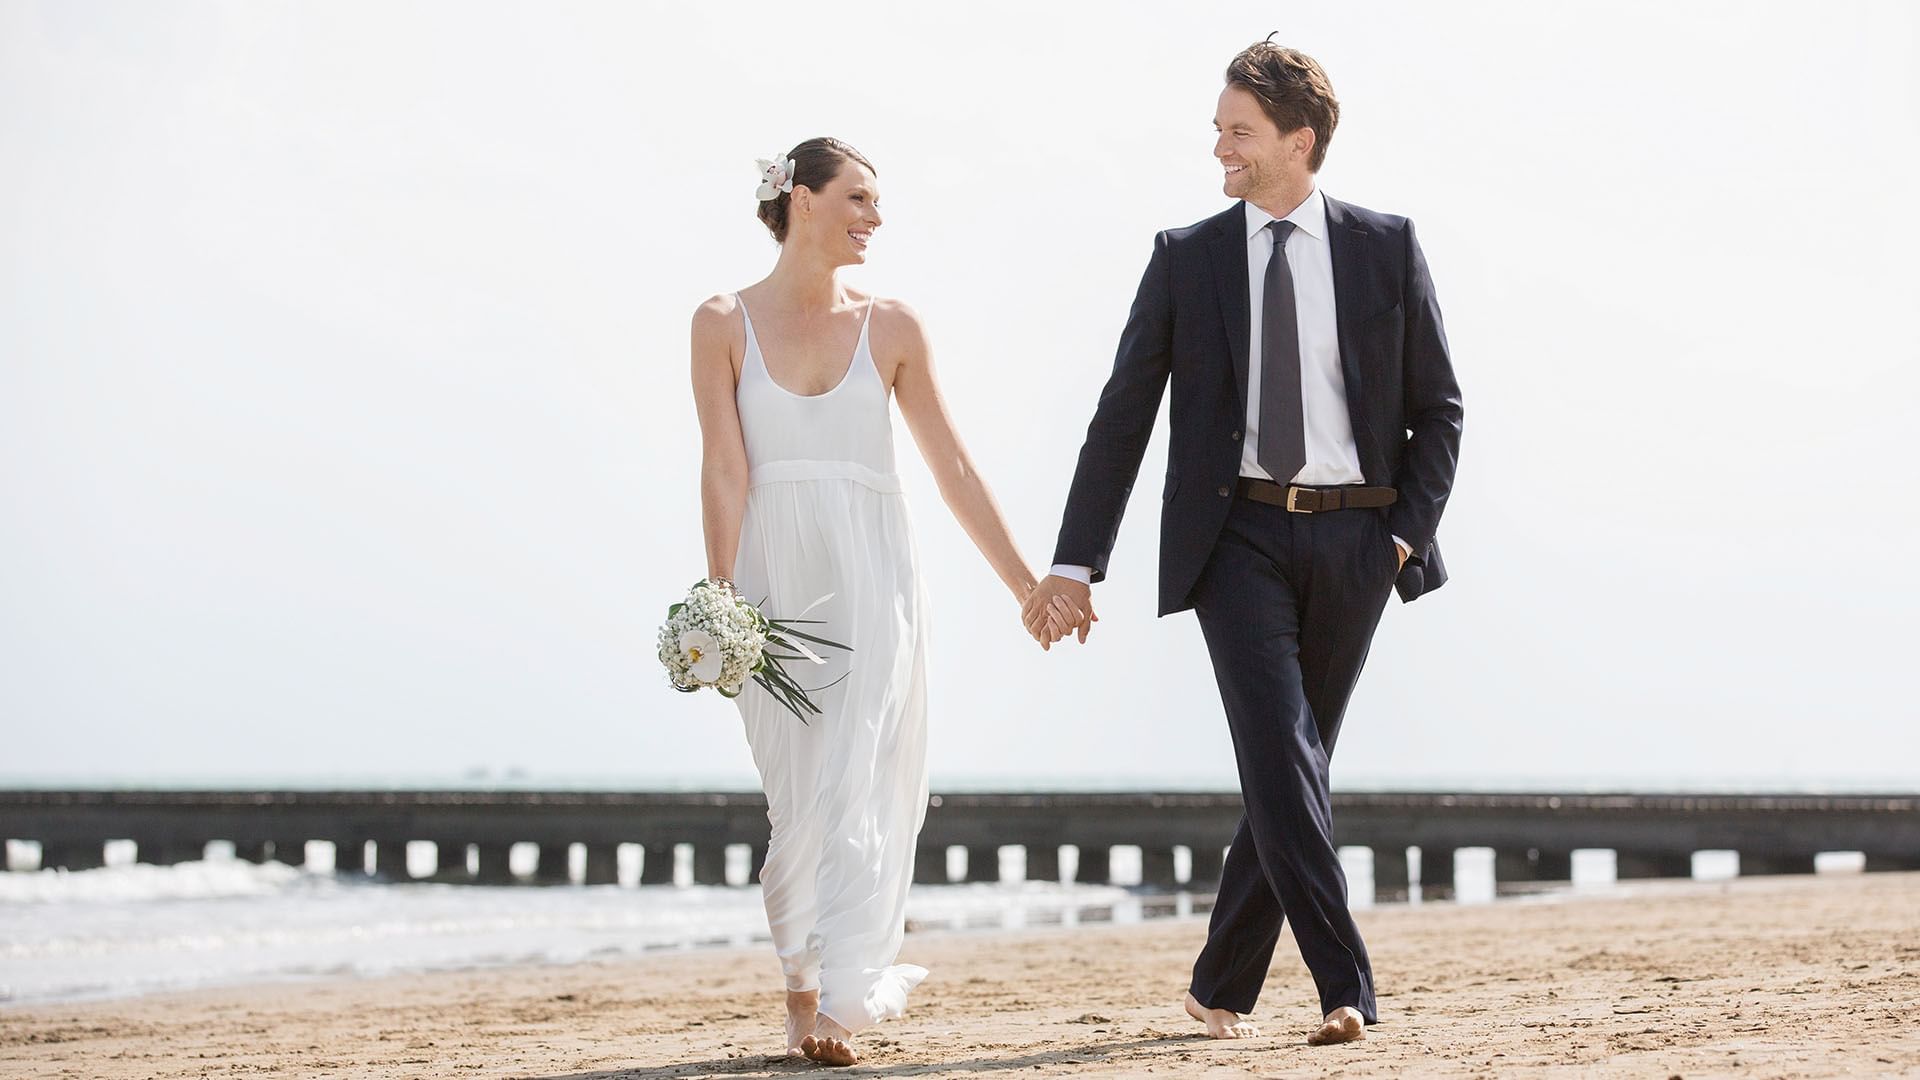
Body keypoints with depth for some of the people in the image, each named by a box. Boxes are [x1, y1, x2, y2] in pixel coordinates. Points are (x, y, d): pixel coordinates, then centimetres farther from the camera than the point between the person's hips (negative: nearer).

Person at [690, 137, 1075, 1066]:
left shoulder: (890, 327, 7)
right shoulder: (724, 323, 3)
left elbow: (953, 469, 10)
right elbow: (725, 469, -5)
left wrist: (1028, 586, 10)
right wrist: (719, 599, -14)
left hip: (872, 580, 0)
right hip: (776, 580, 0)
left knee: (855, 789, -11)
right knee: (796, 798, 3)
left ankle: (838, 1008, -16)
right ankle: (801, 983, 21)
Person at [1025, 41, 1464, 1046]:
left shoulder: (1386, 247, 5)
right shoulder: (1186, 257, 5)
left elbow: (1438, 407, 9)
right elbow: (1122, 416, 5)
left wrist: (1408, 534, -2)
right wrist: (1074, 565, 0)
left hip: (1352, 538, 1)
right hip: (1238, 536, -1)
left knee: (1291, 767, 6)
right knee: (1280, 753, -17)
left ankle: (1222, 984, 21)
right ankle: (1344, 989, -20)